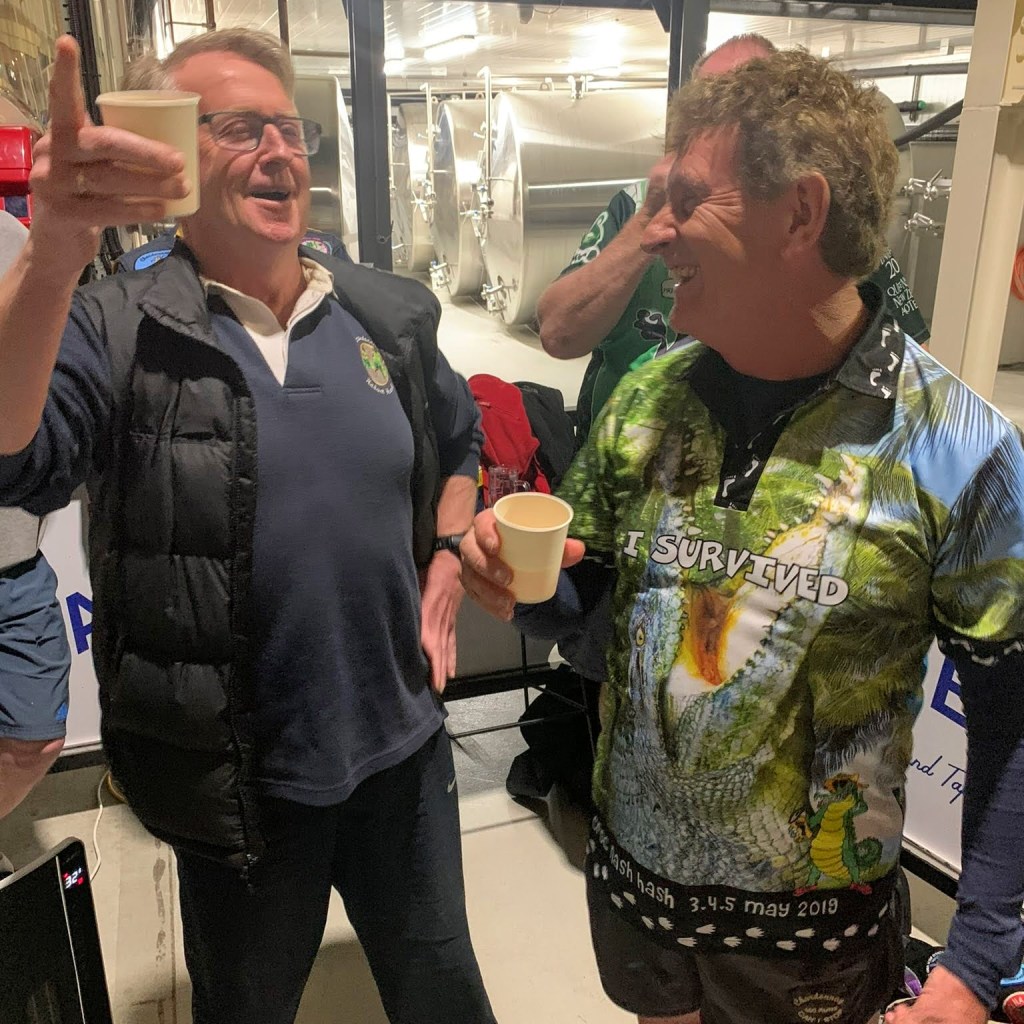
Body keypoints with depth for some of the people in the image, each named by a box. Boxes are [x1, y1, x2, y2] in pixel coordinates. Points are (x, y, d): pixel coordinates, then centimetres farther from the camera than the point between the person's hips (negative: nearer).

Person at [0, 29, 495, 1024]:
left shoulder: (391, 315, 1)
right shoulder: (115, 333, -12)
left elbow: (459, 445, 16)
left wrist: (444, 566, 3)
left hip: (404, 748, 3)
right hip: (239, 784, -2)